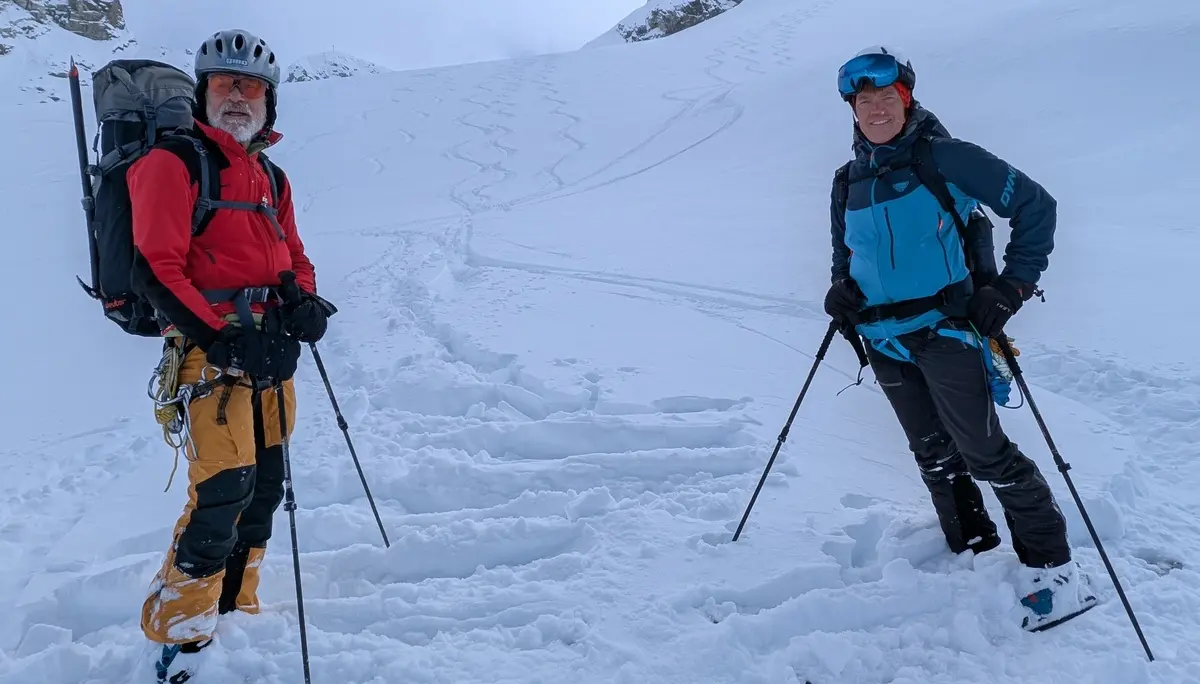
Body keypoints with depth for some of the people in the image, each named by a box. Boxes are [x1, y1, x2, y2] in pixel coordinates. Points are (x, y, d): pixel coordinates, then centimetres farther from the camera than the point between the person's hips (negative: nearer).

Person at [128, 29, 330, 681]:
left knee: (264, 486, 10)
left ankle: (235, 612, 25)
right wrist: (224, 338, -22)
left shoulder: (270, 177, 18)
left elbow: (293, 256, 22)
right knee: (223, 488, -14)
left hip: (268, 347, 7)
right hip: (212, 346, -7)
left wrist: (305, 303, -1)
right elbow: (155, 270, -12)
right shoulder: (172, 164, -4)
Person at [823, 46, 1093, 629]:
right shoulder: (849, 182, 10)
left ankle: (1054, 568, 7)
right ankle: (971, 549, 30)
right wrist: (840, 291, 2)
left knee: (984, 452, -8)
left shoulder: (944, 158, -8)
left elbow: (1035, 206, -5)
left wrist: (1013, 286, -10)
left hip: (944, 331, -6)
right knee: (933, 455, 14)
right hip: (885, 341, 6)